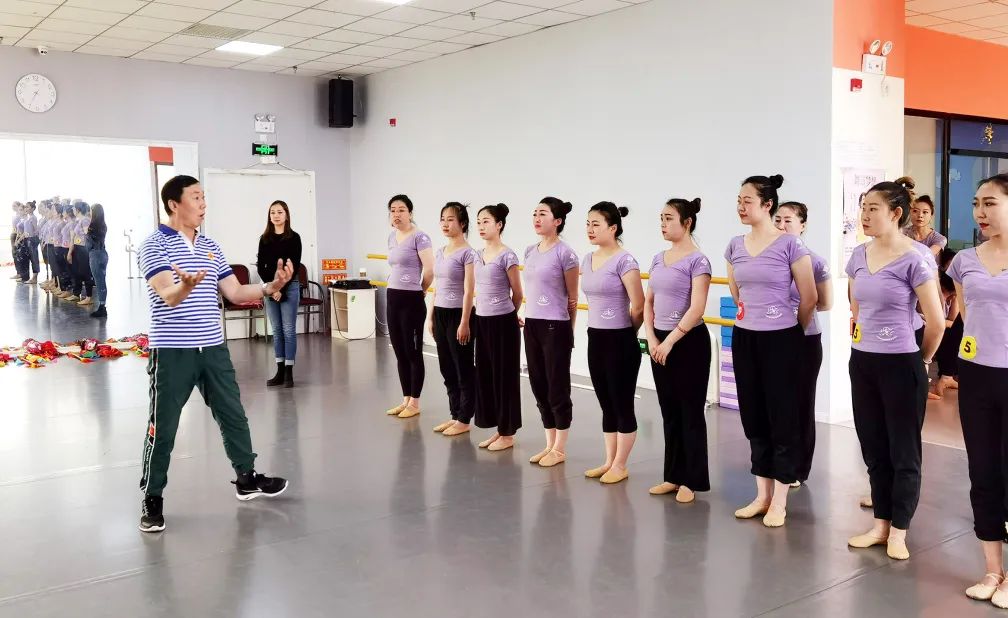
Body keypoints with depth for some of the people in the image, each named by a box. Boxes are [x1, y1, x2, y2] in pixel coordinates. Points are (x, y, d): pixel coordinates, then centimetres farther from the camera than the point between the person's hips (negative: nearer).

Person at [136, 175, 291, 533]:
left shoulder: (211, 248, 12)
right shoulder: (154, 246, -9)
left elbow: (235, 293, 12)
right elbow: (167, 296, -22)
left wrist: (271, 287, -4)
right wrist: (185, 286, -45)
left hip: (213, 348, 6)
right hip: (172, 351, -6)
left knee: (233, 416, 14)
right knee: (162, 428, 2)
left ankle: (246, 480, 31)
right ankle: (152, 499, 17)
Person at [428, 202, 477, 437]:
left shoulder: (467, 253, -11)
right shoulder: (440, 253, 11)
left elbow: (469, 291, -14)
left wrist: (465, 323, -17)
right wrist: (430, 317, 14)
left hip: (457, 314, -8)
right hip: (440, 314, 8)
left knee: (464, 369, 2)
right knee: (447, 369, 13)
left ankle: (464, 420, 11)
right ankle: (454, 415, 23)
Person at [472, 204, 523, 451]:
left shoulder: (507, 256, -12)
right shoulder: (478, 255, 8)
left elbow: (517, 294, -5)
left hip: (503, 322, -7)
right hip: (483, 321, 7)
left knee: (505, 376, 2)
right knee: (485, 375, 11)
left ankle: (508, 434, 13)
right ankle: (498, 430, 23)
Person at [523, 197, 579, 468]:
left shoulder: (565, 253, -10)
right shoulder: (530, 251, 9)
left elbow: (572, 298, -3)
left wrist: (568, 330, 4)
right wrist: (528, 316, 15)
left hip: (555, 327, -7)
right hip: (532, 325, 7)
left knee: (557, 388, 2)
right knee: (539, 386, 12)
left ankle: (560, 449, 14)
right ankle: (550, 444, 24)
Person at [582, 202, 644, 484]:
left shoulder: (624, 260, -14)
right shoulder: (587, 260, 8)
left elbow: (638, 306, -15)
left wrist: (625, 332, -1)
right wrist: (600, 328, 14)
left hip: (620, 342, -7)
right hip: (595, 339, 7)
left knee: (623, 406, 4)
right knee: (607, 406, 15)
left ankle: (620, 466, 14)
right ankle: (609, 462, 25)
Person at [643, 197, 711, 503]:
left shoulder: (697, 260, -11)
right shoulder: (658, 258, 10)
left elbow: (696, 309, -18)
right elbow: (648, 301, 11)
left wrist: (670, 341, -17)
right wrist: (652, 338, -2)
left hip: (688, 341, -7)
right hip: (660, 341, 7)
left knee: (691, 412, 2)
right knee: (669, 411, 13)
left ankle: (692, 481, 11)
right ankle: (673, 475, 23)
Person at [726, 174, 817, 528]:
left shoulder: (790, 245, -11)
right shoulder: (735, 246, 5)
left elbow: (809, 298, -5)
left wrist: (791, 332, 7)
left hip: (780, 340, -6)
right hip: (744, 339, 6)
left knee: (783, 419, 2)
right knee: (753, 418, 11)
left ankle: (779, 502, 12)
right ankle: (762, 495, 23)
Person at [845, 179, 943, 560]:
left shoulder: (914, 260, -15)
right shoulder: (859, 256, 4)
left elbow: (936, 322, -10)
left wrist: (921, 360, 1)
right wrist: (864, 343, 16)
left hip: (900, 365, -6)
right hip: (862, 363, 6)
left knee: (903, 451, 6)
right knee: (873, 447, 14)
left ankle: (899, 532, 18)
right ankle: (880, 524, 26)